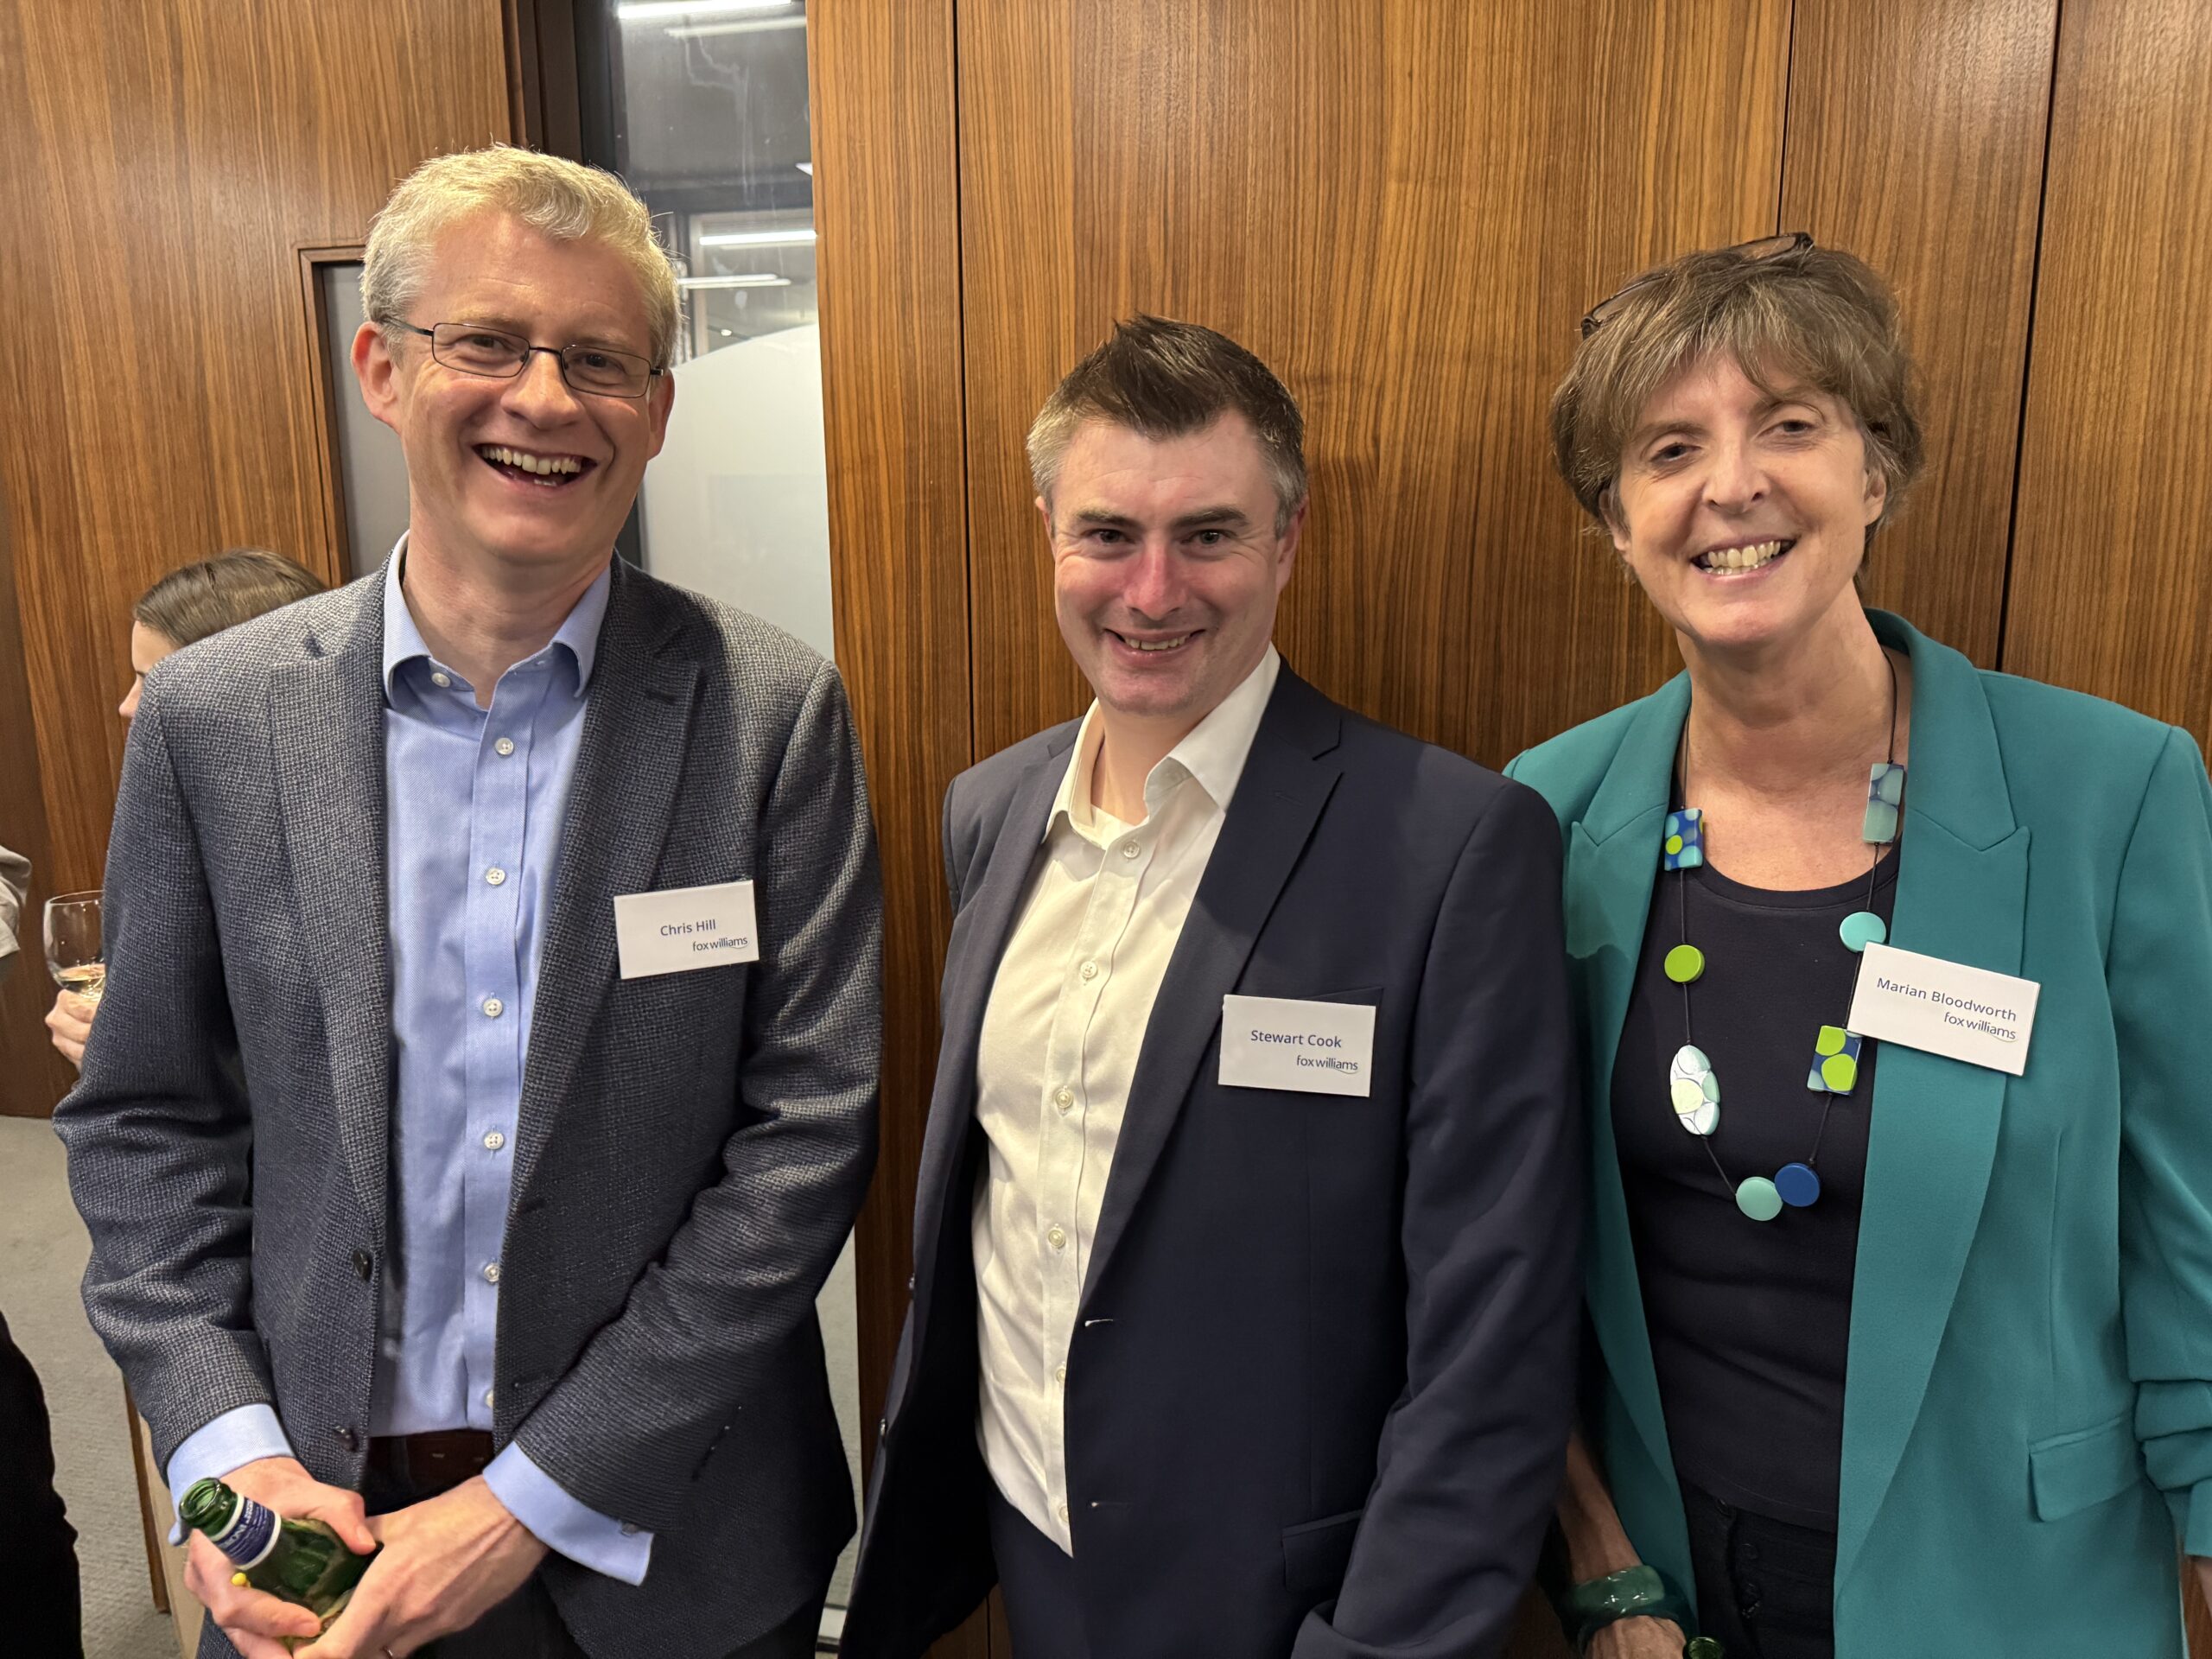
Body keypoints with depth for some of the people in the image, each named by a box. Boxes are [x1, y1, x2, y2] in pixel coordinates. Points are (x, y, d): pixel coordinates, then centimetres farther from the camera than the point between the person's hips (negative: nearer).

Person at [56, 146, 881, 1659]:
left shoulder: (773, 713, -12)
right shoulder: (210, 714, -4)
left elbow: (808, 1134, -13)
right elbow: (148, 1122, 3)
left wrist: (532, 1502, -13)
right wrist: (221, 1449, -9)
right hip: (320, 1521, 2)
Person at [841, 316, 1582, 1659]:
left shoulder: (1461, 842, -20)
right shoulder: (991, 812, -1)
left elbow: (1492, 1347, -18)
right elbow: (968, 1174, 8)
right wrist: (913, 1520, 10)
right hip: (1013, 1545, 5)